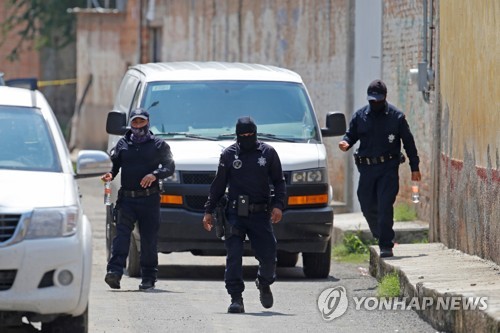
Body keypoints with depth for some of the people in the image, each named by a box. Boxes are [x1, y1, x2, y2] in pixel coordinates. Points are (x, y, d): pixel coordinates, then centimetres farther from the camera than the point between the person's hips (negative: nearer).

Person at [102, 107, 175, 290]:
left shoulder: (158, 145, 8)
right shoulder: (122, 144, 15)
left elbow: (170, 166, 2)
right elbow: (113, 163, 15)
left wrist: (155, 175, -16)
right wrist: (109, 174, -8)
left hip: (149, 199, -1)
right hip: (127, 198, 1)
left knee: (149, 238, 1)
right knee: (121, 234, -14)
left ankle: (148, 277, 7)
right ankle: (114, 272, -25)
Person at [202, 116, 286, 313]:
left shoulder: (268, 153, 6)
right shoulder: (229, 155, 6)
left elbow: (279, 182, 9)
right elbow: (218, 185, 11)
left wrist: (278, 205, -6)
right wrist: (208, 211, 8)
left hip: (260, 214, 1)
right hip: (235, 214, 0)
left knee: (268, 256, -1)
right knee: (233, 257, -9)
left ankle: (264, 284, 30)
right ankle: (236, 298, -6)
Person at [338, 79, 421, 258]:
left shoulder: (396, 116, 2)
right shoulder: (360, 116, 9)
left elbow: (408, 142, 7)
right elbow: (351, 134, 16)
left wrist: (414, 167, 6)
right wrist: (346, 143, -10)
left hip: (388, 168, -4)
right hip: (367, 168, 4)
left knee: (385, 207, -11)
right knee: (368, 207, 5)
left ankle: (386, 246, -10)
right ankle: (382, 238, 27)